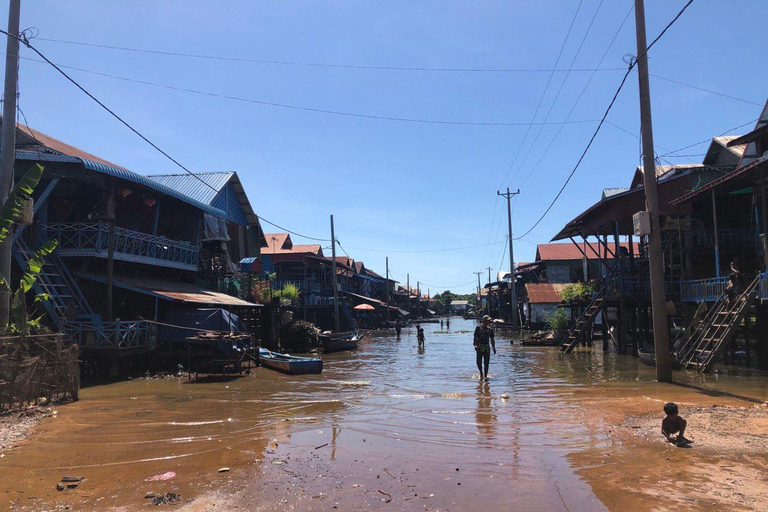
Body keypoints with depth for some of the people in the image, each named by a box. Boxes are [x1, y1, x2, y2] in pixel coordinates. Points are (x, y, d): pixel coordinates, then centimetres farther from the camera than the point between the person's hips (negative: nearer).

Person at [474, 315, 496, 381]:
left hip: (487, 348, 2)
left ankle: (485, 376, 7)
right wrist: (475, 345, -17)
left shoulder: (490, 329, 9)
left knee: (486, 363, -2)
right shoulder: (478, 328, 0)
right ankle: (481, 373, 22)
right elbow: (475, 337, -3)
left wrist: (494, 348, 5)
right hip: (480, 348, -2)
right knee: (479, 362, -5)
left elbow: (492, 339, 13)